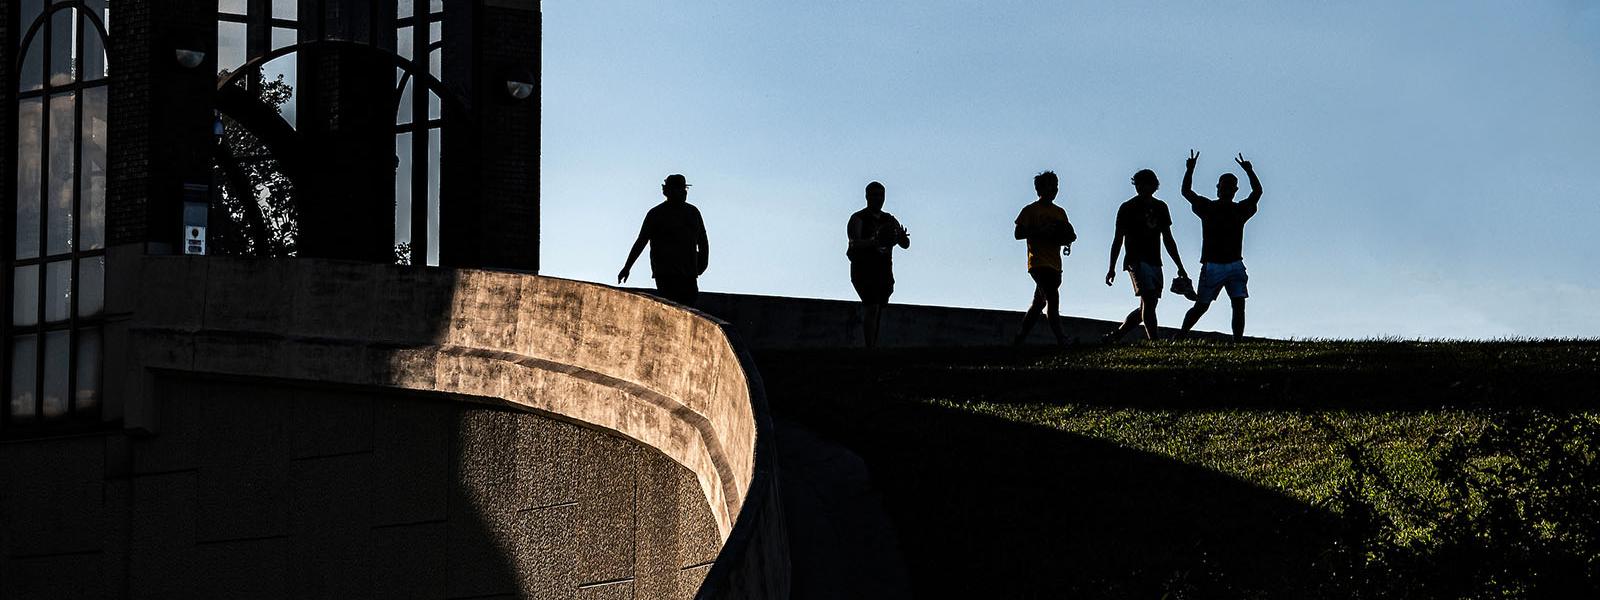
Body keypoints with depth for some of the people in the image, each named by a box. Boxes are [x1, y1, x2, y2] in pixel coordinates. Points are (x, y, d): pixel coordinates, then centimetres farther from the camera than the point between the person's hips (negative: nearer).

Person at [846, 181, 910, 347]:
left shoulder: (889, 220, 14)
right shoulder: (858, 219, -3)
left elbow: (905, 245, 7)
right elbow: (855, 243, -19)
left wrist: (901, 236, -17)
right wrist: (874, 242, -36)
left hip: (884, 272, 6)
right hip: (864, 270, -6)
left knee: (879, 312, 4)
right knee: (872, 309, -19)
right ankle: (870, 350, -23)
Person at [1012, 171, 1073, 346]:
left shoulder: (1060, 212, 18)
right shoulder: (1030, 210, 1)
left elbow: (1068, 234, 20)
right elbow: (1018, 234, -4)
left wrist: (1067, 241, -4)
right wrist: (1040, 231, -17)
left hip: (1054, 264, 7)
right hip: (1039, 263, -7)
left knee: (1039, 302, 10)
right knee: (1052, 298, -21)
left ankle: (1020, 338, 20)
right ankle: (1060, 338, -29)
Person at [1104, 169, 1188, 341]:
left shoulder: (1160, 207, 15)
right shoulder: (1128, 208, 0)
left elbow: (1168, 240, 19)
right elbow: (1118, 239, 2)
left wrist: (1180, 267, 16)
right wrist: (1111, 267, -4)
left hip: (1154, 262, 6)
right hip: (1137, 261, -6)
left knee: (1147, 306, 3)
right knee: (1148, 299, -20)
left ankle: (1114, 336, 15)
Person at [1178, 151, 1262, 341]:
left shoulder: (1240, 210, 8)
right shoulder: (1207, 207, 3)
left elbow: (1257, 192, 4)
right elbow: (1186, 192, 0)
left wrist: (1249, 172, -10)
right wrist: (1189, 170, -13)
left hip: (1235, 265, 2)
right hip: (1212, 266, -2)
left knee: (1239, 305, -10)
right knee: (1201, 306, 2)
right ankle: (1179, 338, 15)